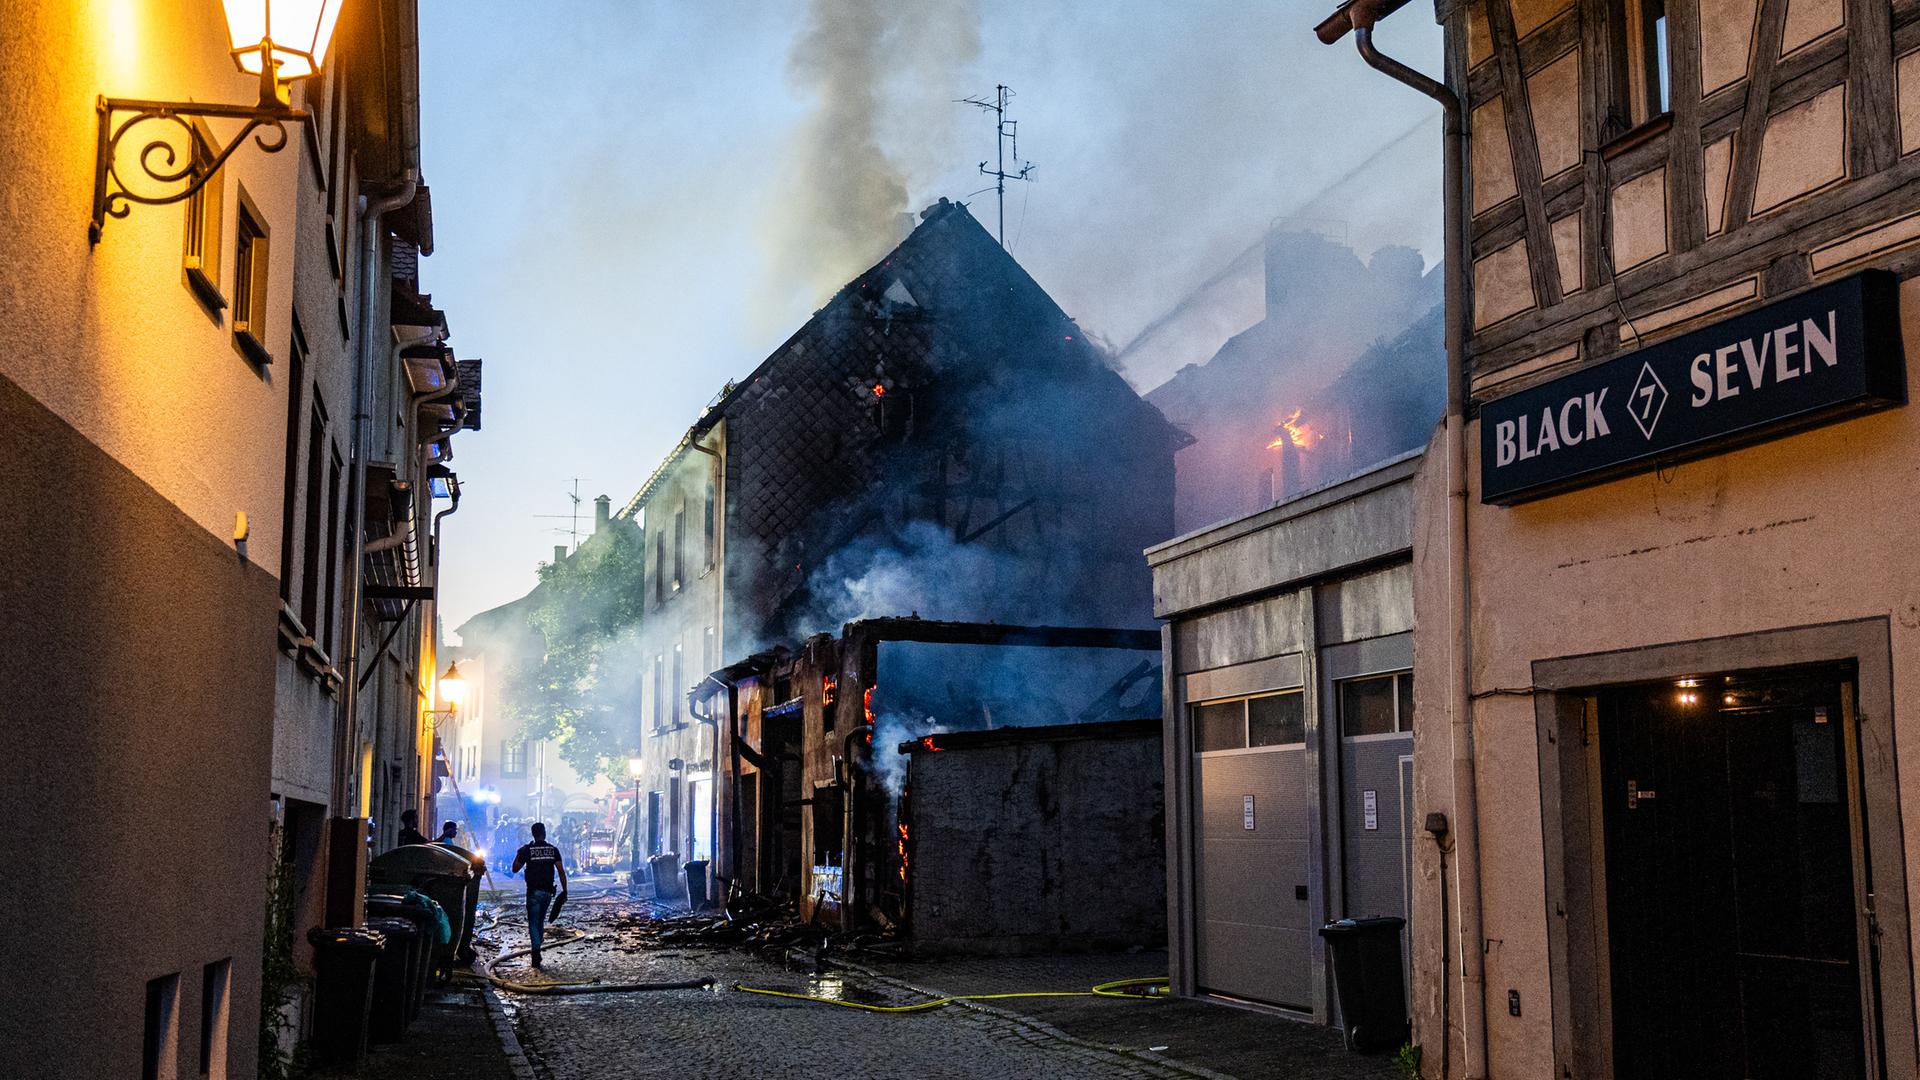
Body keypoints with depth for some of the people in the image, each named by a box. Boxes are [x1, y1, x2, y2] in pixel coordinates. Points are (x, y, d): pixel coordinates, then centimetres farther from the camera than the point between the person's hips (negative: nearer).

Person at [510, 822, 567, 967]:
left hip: (534, 891, -3)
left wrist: (519, 854, 15)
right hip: (548, 891, 3)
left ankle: (536, 951, -20)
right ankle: (536, 951, 22)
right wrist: (564, 891, 0)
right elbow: (561, 871, -4)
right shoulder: (553, 850, 0)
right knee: (541, 922, 18)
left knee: (533, 923, -1)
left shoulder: (527, 850, -7)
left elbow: (515, 869, 1)